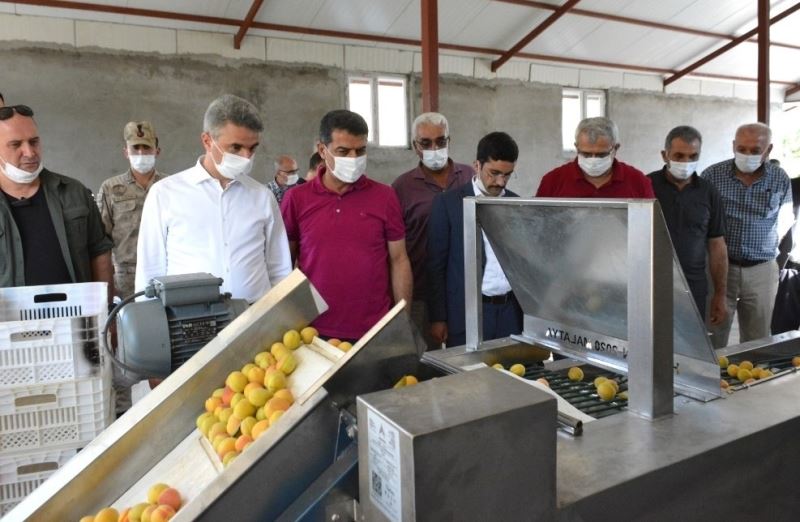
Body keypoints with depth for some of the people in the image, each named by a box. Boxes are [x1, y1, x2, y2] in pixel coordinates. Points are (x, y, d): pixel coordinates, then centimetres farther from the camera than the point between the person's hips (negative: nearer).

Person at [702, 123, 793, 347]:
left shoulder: (780, 179, 0)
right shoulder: (712, 175, -6)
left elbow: (785, 219, 16)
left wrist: (768, 244, 14)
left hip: (762, 271, 2)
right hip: (719, 267, -2)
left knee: (757, 342, 12)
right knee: (713, 340, 3)